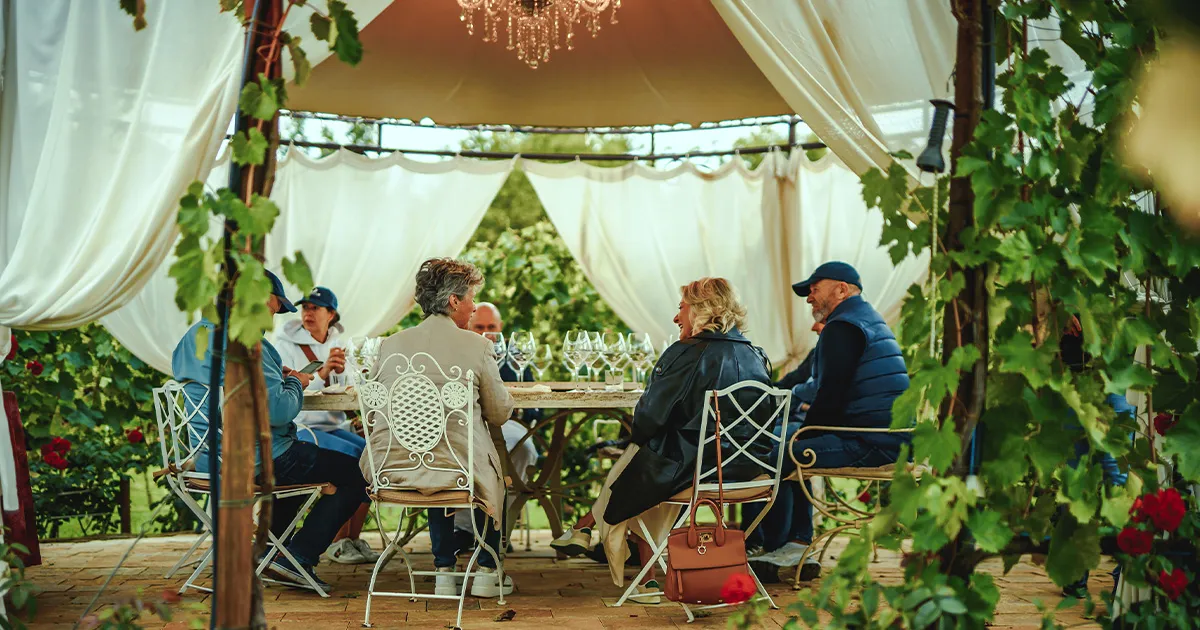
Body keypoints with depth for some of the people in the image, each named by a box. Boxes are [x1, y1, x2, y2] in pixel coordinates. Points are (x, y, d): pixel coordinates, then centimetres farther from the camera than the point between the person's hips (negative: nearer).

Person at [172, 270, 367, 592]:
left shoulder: (194, 335, 11)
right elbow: (278, 410, -27)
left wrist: (278, 378, 17)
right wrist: (294, 384, -6)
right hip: (257, 461, -10)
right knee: (356, 474, -1)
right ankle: (297, 559, 0)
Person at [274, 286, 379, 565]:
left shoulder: (337, 345, 13)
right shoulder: (286, 344, -2)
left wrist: (342, 372, -9)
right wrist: (321, 373, -25)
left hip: (335, 425, 6)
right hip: (300, 429, -6)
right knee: (352, 454, -28)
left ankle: (353, 537, -13)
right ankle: (337, 542, -19)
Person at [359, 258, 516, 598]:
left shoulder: (390, 344, 0)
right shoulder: (477, 346, -9)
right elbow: (500, 413, 0)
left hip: (394, 466, 3)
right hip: (458, 467, -3)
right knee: (494, 476, 31)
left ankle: (445, 571, 34)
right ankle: (487, 571, 32)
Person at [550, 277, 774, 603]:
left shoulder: (686, 355, -14)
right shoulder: (757, 357, 7)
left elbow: (649, 419, -14)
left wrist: (637, 435, 10)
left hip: (698, 466, -7)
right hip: (747, 465, 7)